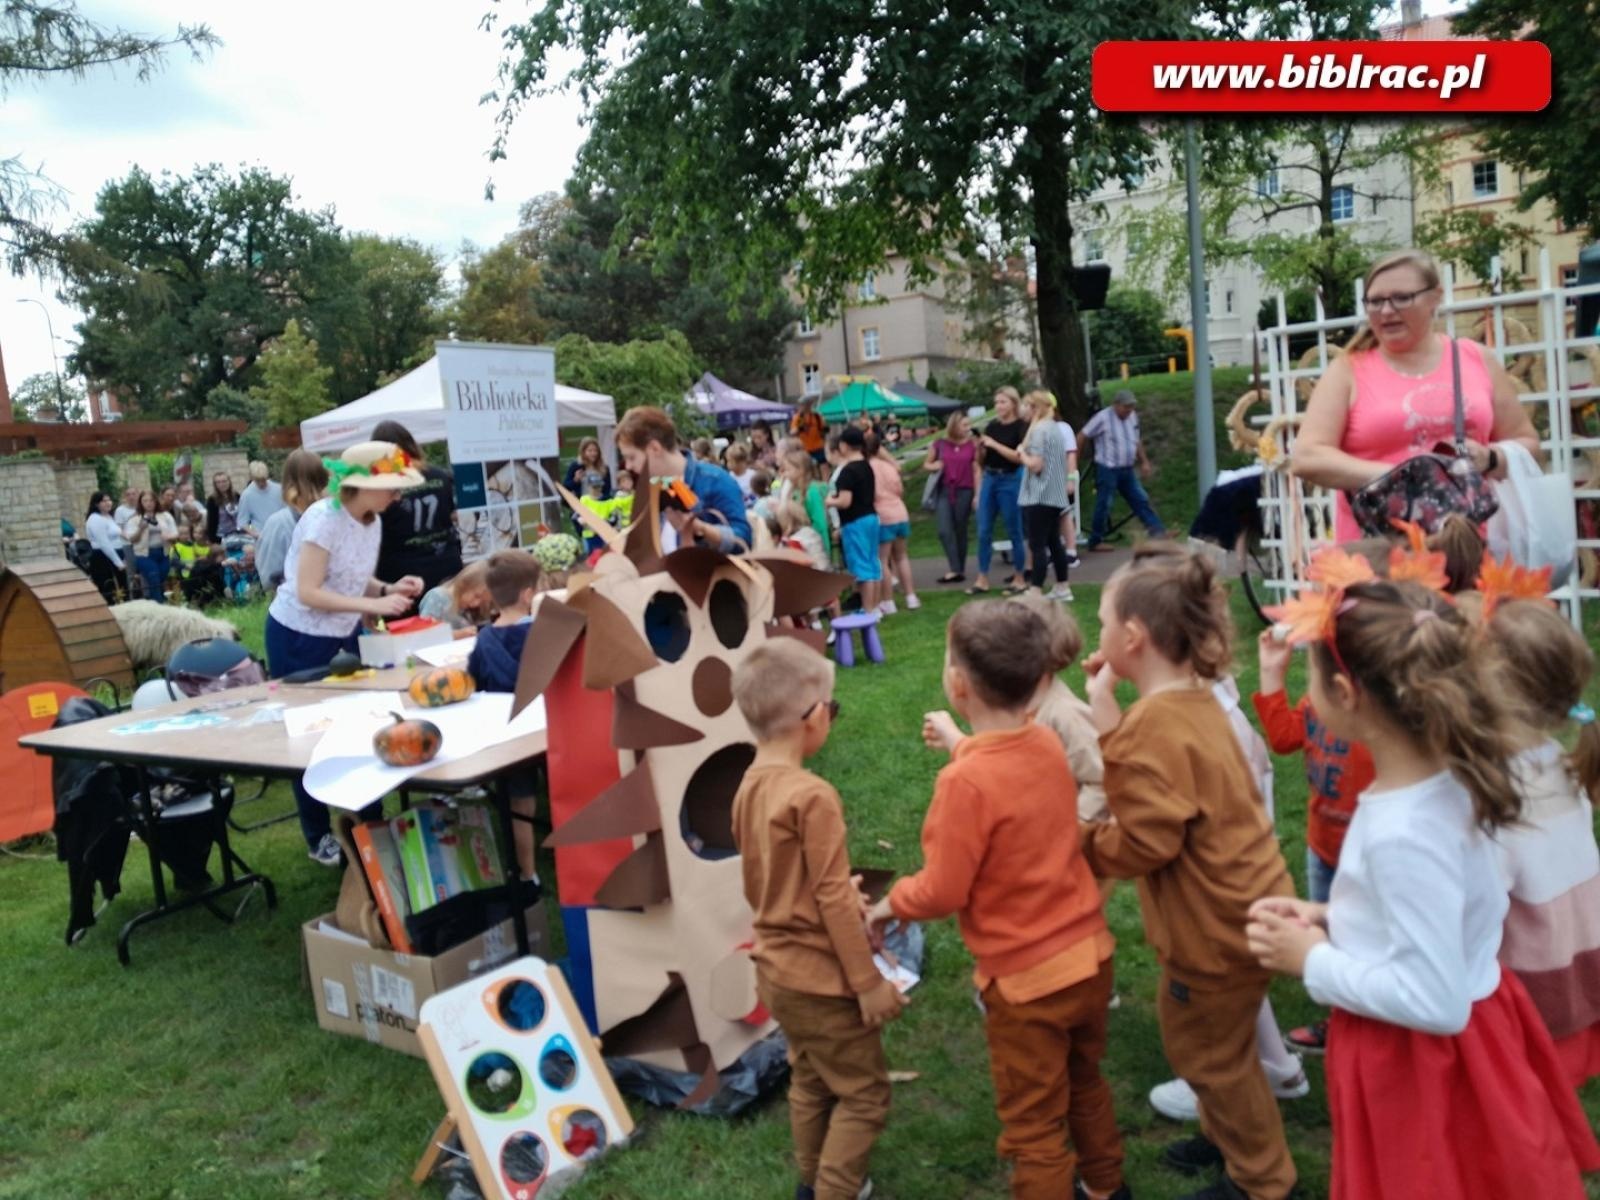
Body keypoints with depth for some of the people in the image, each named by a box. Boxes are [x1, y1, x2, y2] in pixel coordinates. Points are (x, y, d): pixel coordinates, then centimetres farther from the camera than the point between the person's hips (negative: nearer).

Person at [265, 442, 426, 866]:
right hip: (298, 639, -7)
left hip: (342, 636, 8)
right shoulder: (324, 519, -25)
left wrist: (390, 588, -11)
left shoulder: (373, 522, -1)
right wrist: (375, 605, -30)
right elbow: (308, 593, -28)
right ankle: (319, 838, 18)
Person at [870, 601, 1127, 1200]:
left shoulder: (964, 781, -27)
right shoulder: (1048, 744, -7)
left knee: (1033, 1125, 13)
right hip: (1090, 952, 8)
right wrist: (962, 745, 23)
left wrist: (889, 903, -1)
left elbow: (942, 893, -20)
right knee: (1086, 1083, 31)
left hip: (1027, 977, -7)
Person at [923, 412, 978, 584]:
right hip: (944, 491, 0)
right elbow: (926, 464, 13)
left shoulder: (972, 445, 3)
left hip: (964, 492, 0)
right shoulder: (938, 444, 2)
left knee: (960, 532, 6)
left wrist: (978, 495, -2)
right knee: (945, 531, -11)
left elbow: (976, 471, 4)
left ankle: (961, 570, 15)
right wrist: (933, 466, -10)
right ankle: (955, 569, -11)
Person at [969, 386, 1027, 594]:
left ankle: (1018, 576, 15)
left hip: (1011, 480, -5)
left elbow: (1019, 457, -19)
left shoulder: (1021, 427, -6)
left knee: (1013, 531, 3)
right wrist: (980, 447, -8)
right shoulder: (991, 426, 9)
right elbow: (981, 462, 13)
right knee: (984, 531, 3)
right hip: (989, 479, 6)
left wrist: (994, 444, -19)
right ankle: (982, 579, 7)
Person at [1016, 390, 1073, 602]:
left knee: (1037, 546, -9)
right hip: (1054, 495, 10)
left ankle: (1035, 593, -9)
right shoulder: (1054, 428, 15)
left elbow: (1035, 464, -20)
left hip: (1039, 496, -10)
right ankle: (1062, 588, 20)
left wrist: (1022, 453, -5)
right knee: (1054, 542, 15)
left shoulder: (1039, 430, -14)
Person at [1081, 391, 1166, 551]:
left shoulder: (1132, 417, 10)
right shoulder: (1103, 418, -12)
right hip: (1107, 470, -7)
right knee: (1104, 506, -2)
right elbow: (1083, 437, -8)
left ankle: (1158, 532, 3)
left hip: (1127, 470, 7)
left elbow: (1137, 441, 22)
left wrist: (1144, 462, 17)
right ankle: (1095, 541, 8)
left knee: (1141, 500, 3)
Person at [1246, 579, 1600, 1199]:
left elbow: (1434, 1001, -28)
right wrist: (1330, 918, 1)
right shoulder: (1445, 782, -5)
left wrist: (1313, 962, -17)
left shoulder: (1401, 833, -33)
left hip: (1421, 1070, -8)